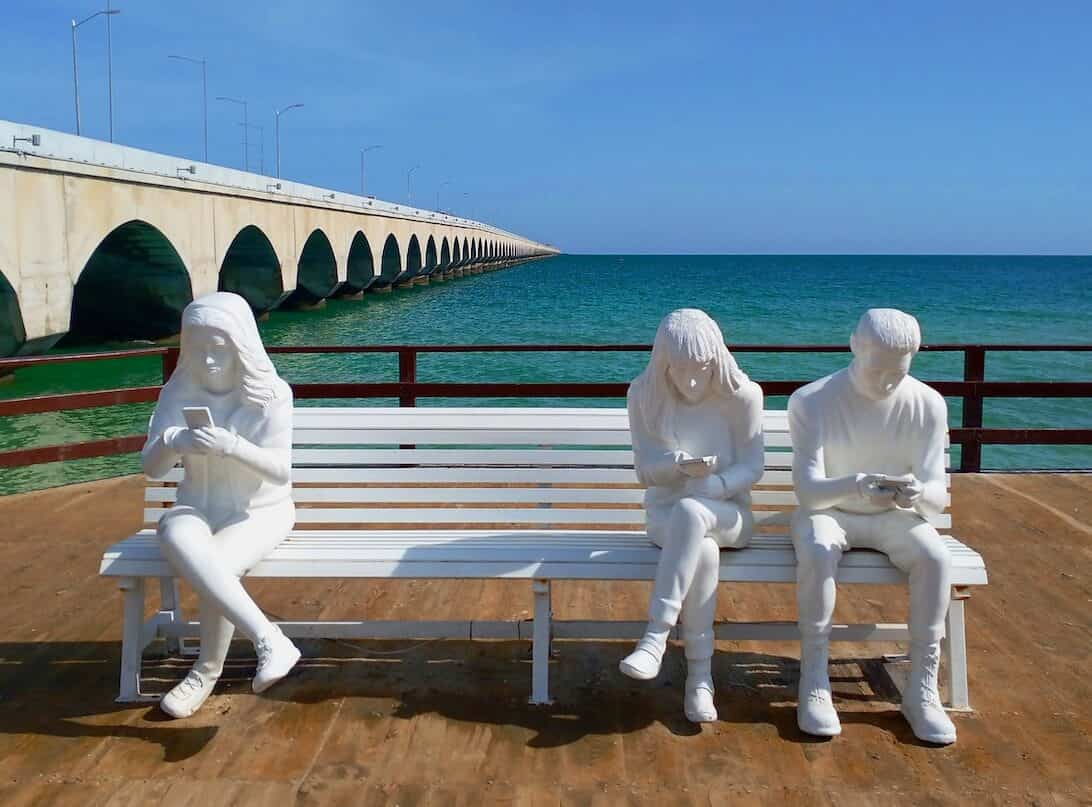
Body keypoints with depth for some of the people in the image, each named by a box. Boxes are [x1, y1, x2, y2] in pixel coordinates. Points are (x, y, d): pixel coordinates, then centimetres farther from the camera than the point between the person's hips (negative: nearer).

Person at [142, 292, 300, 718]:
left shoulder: (271, 394, -11)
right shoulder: (177, 393, -2)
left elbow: (281, 471, -16)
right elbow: (151, 468, -2)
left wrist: (232, 446, -35)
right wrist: (169, 444, -27)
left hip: (260, 511, -2)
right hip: (197, 508, 3)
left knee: (216, 566, -34)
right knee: (179, 541, -34)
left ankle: (207, 671, -9)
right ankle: (269, 640, -36)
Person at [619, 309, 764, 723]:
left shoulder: (742, 395, -8)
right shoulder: (644, 396, -4)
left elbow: (751, 467, -5)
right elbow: (645, 469, -2)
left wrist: (707, 487, -23)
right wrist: (680, 465, -25)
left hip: (727, 514, -1)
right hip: (665, 514, 1)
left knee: (689, 512, -38)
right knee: (703, 552, -35)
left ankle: (656, 635, -38)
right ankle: (700, 676, -28)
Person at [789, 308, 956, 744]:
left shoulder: (928, 404, -9)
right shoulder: (812, 401, -16)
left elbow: (938, 495, -11)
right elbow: (808, 490, -22)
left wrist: (918, 494, -37)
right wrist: (853, 486, -45)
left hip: (894, 516, 2)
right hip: (826, 511, -2)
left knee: (935, 556, -28)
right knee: (816, 552, -35)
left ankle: (922, 689, -17)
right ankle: (814, 683, -23)